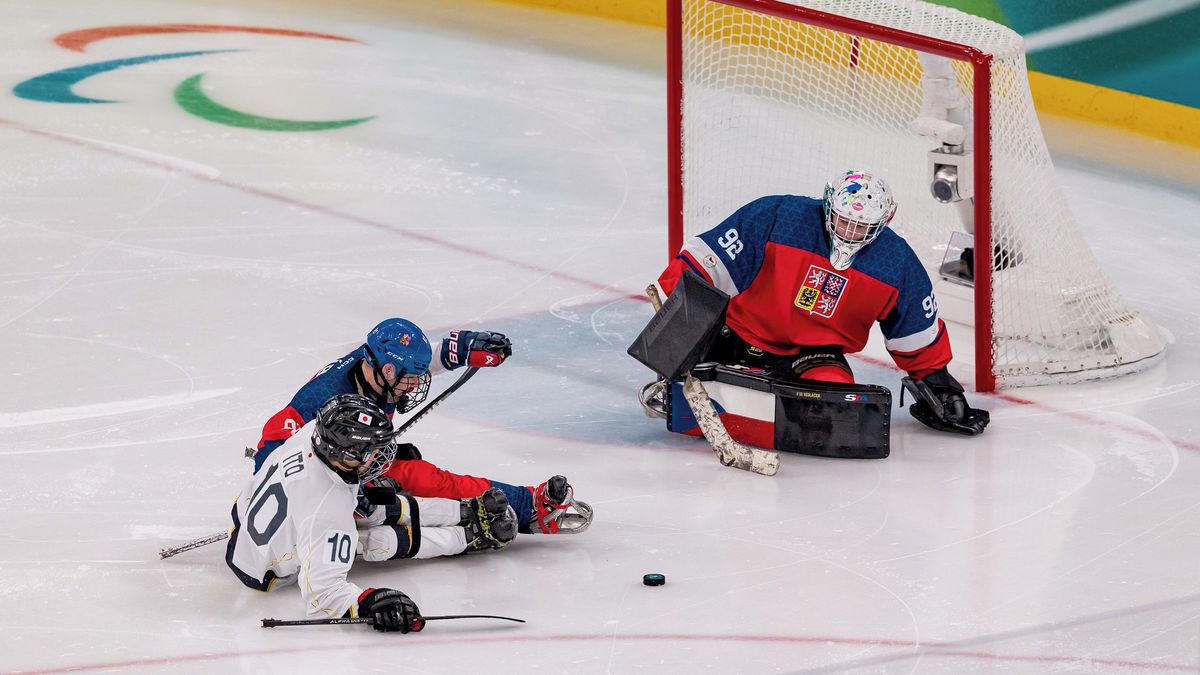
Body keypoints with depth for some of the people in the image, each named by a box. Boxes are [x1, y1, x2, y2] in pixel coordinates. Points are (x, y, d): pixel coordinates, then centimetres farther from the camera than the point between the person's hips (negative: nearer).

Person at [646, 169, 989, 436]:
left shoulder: (897, 263, -3)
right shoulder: (776, 216, -16)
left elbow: (918, 333, 13)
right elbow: (703, 262, -14)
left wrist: (937, 381, 15)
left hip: (815, 355, 2)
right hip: (738, 339, -2)